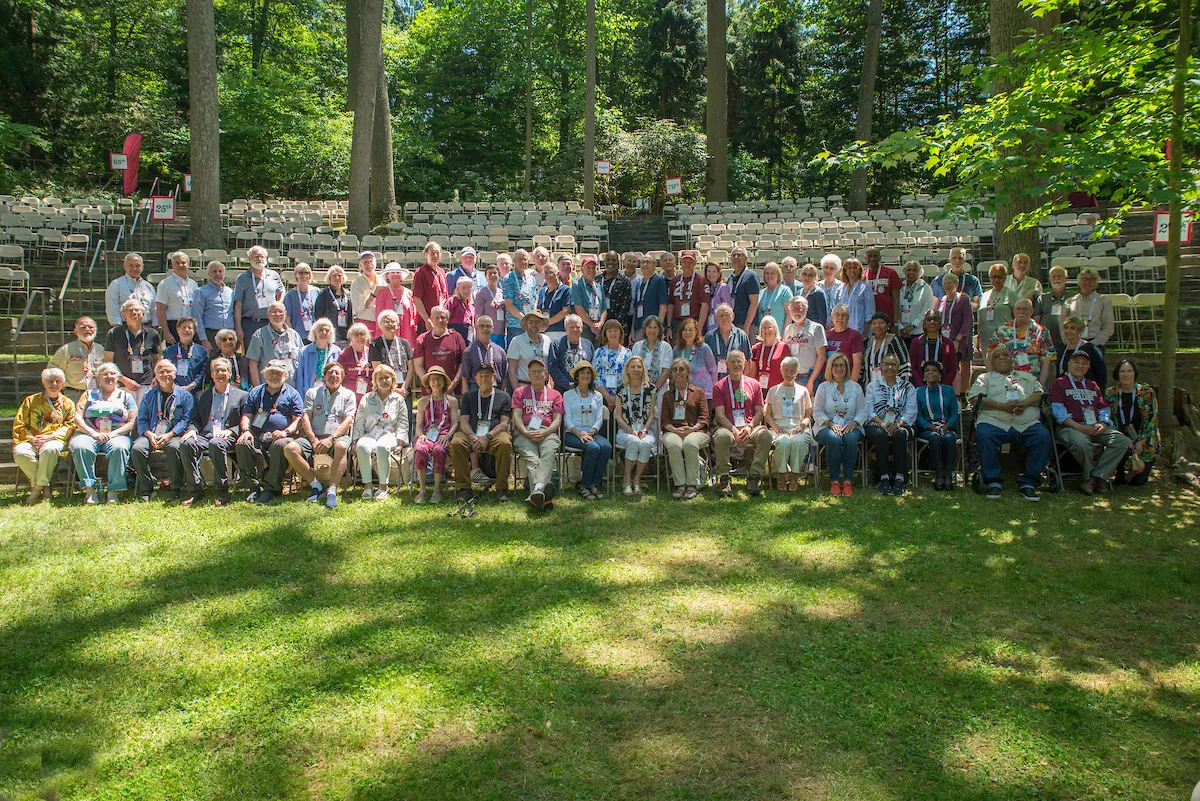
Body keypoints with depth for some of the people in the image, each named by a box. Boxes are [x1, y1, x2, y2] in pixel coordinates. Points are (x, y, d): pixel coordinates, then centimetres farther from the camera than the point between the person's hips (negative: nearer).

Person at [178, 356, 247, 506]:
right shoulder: (201, 396, 25)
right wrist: (192, 430, -6)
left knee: (216, 443, -38)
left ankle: (222, 491, -30)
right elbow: (195, 420, 18)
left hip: (228, 437, -4)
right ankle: (195, 490, -21)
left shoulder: (241, 395, 15)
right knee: (186, 443, -28)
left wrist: (230, 431, -13)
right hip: (204, 435, 4)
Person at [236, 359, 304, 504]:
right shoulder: (256, 392, 25)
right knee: (242, 445, -30)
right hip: (257, 436, 3)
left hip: (280, 437, -3)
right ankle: (253, 487, -19)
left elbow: (298, 419, 6)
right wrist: (246, 431, -4)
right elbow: (246, 416, 18)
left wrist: (286, 432, -13)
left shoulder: (292, 394, 15)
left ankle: (271, 489, -30)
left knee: (280, 446, -38)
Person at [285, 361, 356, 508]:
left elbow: (348, 421, -1)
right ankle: (316, 485, -17)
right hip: (314, 436, 3)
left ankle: (332, 491, -38)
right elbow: (305, 418, 7)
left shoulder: (348, 395, 12)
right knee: (289, 449, -25)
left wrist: (331, 439, -17)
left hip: (338, 436, -2)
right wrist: (314, 441, -10)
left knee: (342, 446, -38)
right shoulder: (312, 393, 18)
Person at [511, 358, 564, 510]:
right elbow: (516, 416, 10)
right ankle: (543, 496, -55)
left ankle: (537, 489, -60)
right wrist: (526, 432, -11)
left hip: (547, 433, 0)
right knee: (531, 458, -33)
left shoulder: (555, 394, 25)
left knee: (548, 453, -36)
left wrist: (544, 432, -9)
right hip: (525, 433, 0)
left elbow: (557, 419, 12)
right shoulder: (520, 392, 23)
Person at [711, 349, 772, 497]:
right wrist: (734, 430, -17)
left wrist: (749, 427, -11)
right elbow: (720, 415, -1)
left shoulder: (754, 385, 15)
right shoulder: (719, 386, 8)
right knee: (722, 436, -37)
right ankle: (724, 480, -24)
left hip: (750, 428, 2)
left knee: (765, 435, -30)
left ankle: (754, 478, -22)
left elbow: (759, 412, 9)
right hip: (727, 427, -2)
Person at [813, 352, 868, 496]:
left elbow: (863, 410, 8)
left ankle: (848, 481, -28)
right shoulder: (823, 387, 9)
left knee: (851, 439, -35)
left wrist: (854, 423, -12)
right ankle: (834, 481, -26)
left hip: (850, 426, 1)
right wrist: (831, 424, -14)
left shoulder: (855, 387, 14)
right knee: (834, 439, -36)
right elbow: (817, 412, 2)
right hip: (826, 426, -1)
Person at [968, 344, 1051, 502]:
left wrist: (1024, 403, -8)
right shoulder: (985, 378, 23)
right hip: (994, 421, -2)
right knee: (983, 435, -35)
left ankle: (1028, 483, -18)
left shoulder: (1027, 377, 31)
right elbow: (977, 399, 4)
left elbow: (1039, 394, 14)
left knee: (1043, 436, -28)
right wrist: (1003, 406, -9)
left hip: (1027, 423, 2)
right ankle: (993, 481, -22)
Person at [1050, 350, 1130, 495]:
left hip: (1095, 427, 6)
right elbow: (1058, 410, -4)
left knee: (1122, 440, -21)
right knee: (1081, 443, -40)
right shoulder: (1058, 384, 10)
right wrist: (1078, 426, -17)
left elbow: (1104, 409, 21)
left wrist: (1103, 424, -3)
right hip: (1070, 427, -6)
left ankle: (1096, 477, -20)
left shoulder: (1093, 386, 30)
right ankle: (1090, 475, -13)